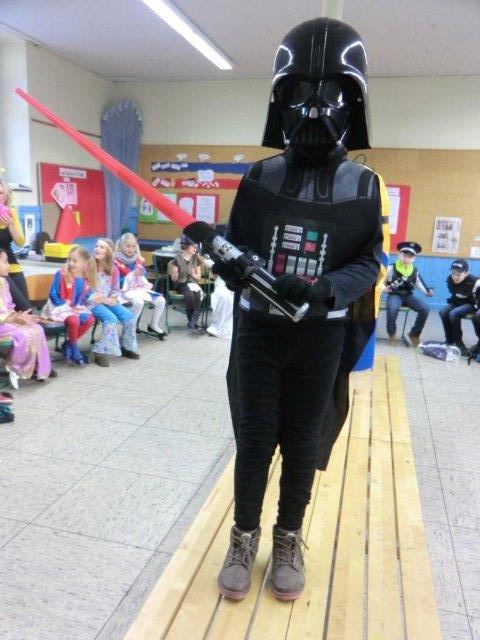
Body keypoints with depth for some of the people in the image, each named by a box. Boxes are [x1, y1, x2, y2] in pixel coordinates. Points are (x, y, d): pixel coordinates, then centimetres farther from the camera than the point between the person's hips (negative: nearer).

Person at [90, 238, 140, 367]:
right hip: (93, 302, -5)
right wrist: (95, 298, -17)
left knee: (129, 316, -12)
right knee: (111, 318, -30)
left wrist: (111, 299, -7)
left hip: (109, 301, 5)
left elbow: (116, 289, 12)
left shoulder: (113, 269, 4)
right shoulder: (88, 267, -7)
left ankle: (126, 347, 8)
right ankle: (101, 352, -22)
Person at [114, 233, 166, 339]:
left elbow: (143, 275, 14)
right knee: (139, 302, -36)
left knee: (160, 300, -7)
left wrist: (140, 275, -10)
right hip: (125, 290, -6)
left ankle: (153, 325, 12)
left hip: (139, 288, 7)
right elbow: (116, 282, -15)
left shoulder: (137, 260, 9)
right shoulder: (116, 261, -9)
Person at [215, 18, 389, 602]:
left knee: (303, 443, 11)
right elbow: (234, 250, 3)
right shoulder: (259, 178, 0)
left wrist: (323, 289, -24)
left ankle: (288, 541, 33)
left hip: (322, 337, 0)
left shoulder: (363, 187, -2)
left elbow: (369, 263, -5)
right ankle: (244, 537, 30)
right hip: (258, 330, 1)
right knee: (254, 438, 8)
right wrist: (225, 261, -21)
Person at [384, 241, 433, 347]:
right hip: (394, 295, -4)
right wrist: (384, 288, -22)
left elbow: (418, 284, 14)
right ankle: (391, 333, -10)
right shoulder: (391, 268, -5)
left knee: (425, 309, -18)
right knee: (393, 308, -39)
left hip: (408, 296, 4)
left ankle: (414, 333, 3)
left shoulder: (414, 271, 7)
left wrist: (427, 292, -2)